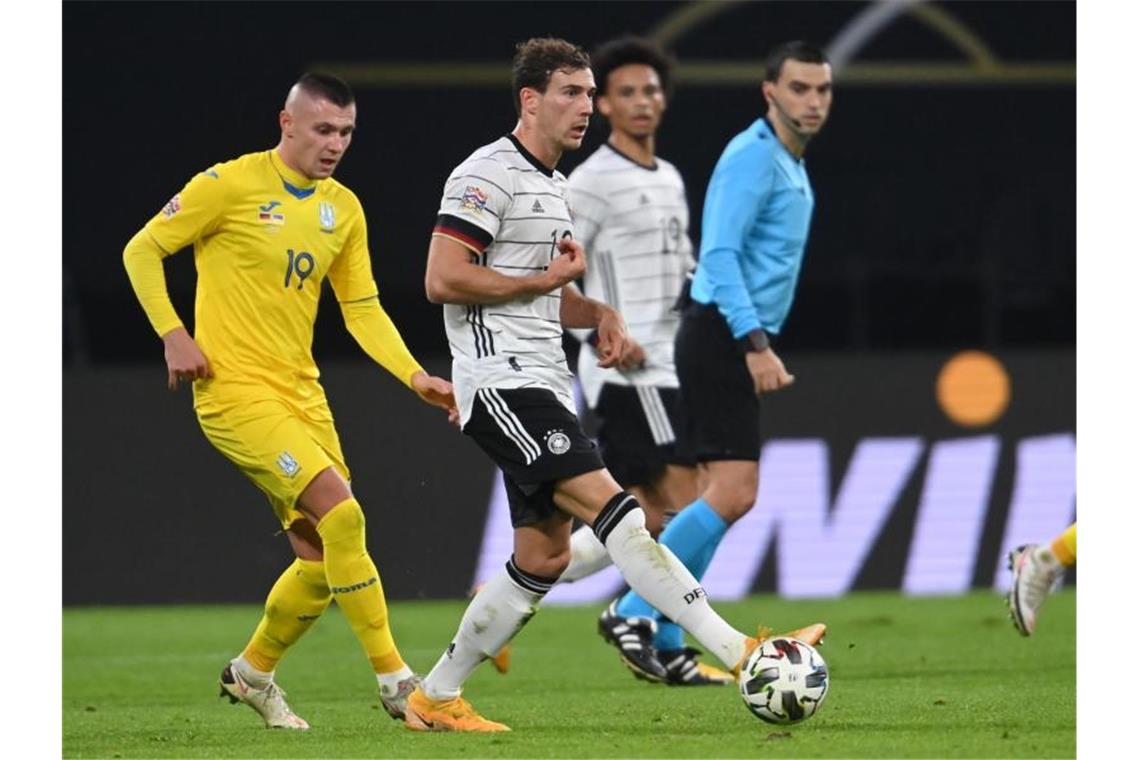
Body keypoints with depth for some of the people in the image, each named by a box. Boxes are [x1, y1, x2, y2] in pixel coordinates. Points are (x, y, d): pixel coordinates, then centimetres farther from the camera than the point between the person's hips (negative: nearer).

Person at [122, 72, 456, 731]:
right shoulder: (232, 184, -8)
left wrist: (416, 377, 1)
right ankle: (395, 680, -16)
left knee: (322, 559, 5)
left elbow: (362, 308, 14)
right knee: (342, 513, -21)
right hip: (234, 389, -7)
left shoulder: (343, 209, 10)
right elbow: (142, 250, -2)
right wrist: (173, 335, -12)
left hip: (301, 392, 7)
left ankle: (254, 671, 29)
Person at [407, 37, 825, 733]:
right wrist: (548, 279, -9)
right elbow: (442, 280, -18)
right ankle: (737, 651, -29)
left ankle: (436, 698, 16)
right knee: (611, 506, -19)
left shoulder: (554, 185, 22)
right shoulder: (489, 175, -9)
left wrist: (599, 314, 10)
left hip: (543, 387, 11)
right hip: (503, 383, -11)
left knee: (544, 556, 8)